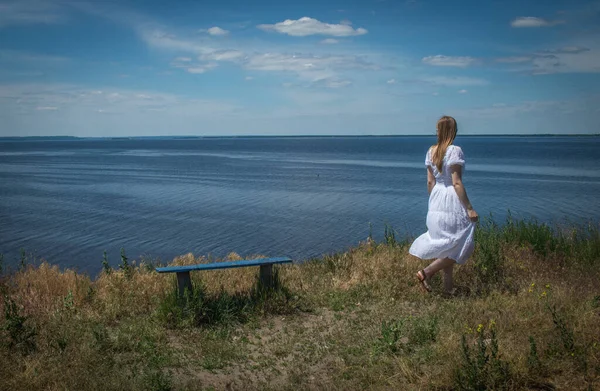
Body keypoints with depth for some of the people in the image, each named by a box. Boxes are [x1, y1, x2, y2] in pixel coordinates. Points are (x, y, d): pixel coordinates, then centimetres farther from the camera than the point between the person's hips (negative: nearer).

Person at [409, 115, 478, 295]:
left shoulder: (431, 151, 5)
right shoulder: (455, 151, -15)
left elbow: (430, 182, 8)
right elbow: (456, 183, -18)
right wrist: (469, 208, -14)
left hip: (436, 201, 8)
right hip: (453, 201, -7)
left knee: (447, 246, 16)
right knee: (460, 247, 4)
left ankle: (448, 285, 22)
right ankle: (426, 272, -4)